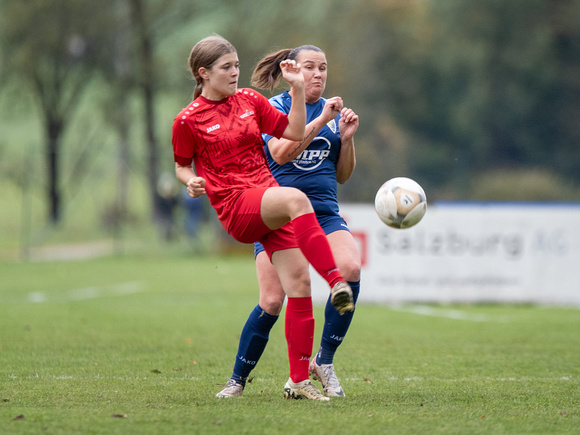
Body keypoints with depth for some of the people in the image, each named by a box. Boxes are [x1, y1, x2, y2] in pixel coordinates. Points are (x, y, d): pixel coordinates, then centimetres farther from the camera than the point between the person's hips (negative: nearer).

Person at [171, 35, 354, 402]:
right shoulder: (188, 120, 2)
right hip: (236, 207, -5)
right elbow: (182, 166, 14)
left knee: (299, 282, -7)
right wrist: (192, 182, -8)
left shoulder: (250, 100, 14)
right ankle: (336, 283, -45)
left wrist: (298, 88, 5)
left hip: (269, 200, 5)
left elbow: (295, 133, 13)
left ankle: (299, 380, 1)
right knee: (296, 198, -36)